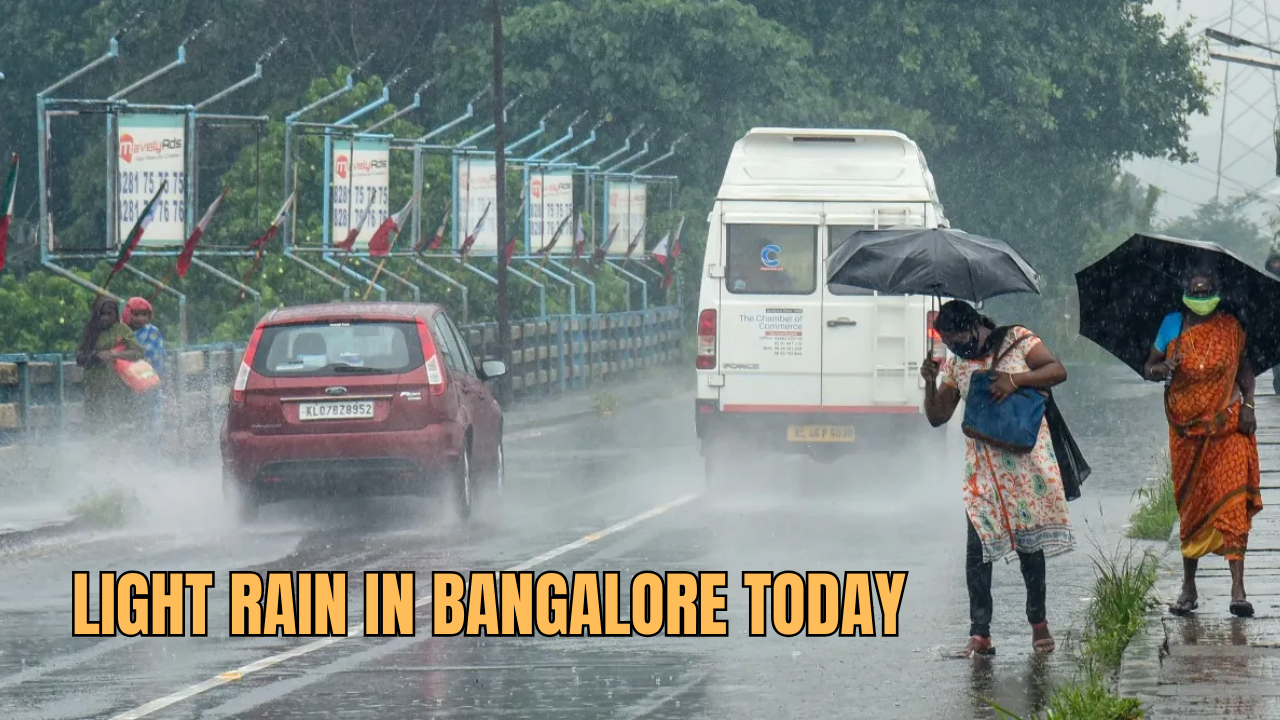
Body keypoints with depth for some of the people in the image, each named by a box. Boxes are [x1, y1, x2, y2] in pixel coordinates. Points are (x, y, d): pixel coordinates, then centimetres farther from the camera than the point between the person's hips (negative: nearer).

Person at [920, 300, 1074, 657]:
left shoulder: (1018, 341, 0)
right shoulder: (955, 364, 10)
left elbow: (1058, 371, -7)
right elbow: (938, 417, 12)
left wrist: (1015, 379, -20)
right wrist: (930, 383, -6)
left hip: (1025, 460, -3)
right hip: (982, 466, 3)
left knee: (1029, 543, 2)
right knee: (977, 547, -7)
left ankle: (1039, 623, 16)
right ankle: (979, 634, -8)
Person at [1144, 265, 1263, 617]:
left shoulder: (1230, 327, 3)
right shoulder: (1173, 325, 4)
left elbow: (1245, 368, 12)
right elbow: (1149, 367, 10)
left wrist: (1248, 405, -1)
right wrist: (1163, 369, -13)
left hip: (1227, 426, -2)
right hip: (1187, 428, 2)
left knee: (1232, 501, -13)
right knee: (1190, 505, 7)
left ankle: (1238, 589, -17)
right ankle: (1188, 588, 17)